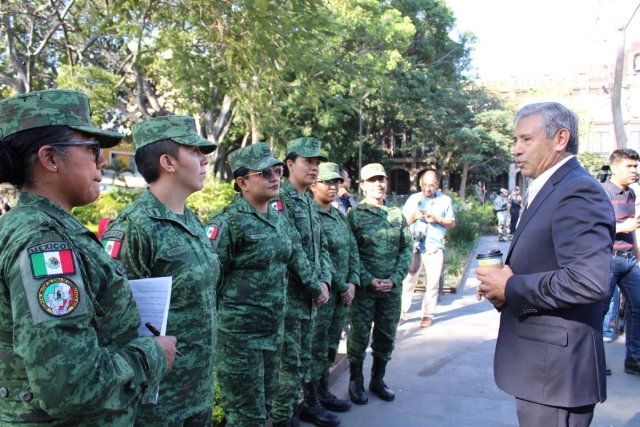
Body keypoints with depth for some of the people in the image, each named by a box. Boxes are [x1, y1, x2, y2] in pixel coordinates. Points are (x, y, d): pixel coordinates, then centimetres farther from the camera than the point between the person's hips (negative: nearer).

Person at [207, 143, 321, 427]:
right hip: (239, 332, -7)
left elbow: (297, 256, 17)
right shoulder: (229, 222, -17)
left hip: (274, 328, 7)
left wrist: (316, 285, 18)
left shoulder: (278, 217, 6)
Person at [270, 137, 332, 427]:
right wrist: (313, 286, -15)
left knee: (303, 359, 21)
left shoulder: (310, 203, 14)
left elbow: (321, 247, 14)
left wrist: (324, 281, -1)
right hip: (288, 296, -8)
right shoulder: (280, 200, -14)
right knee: (289, 363, 1)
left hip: (310, 297, 8)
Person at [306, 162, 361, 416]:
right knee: (317, 348, 4)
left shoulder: (339, 215, 12)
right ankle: (311, 400, 18)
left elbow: (353, 250, 12)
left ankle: (322, 392, 31)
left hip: (342, 292, 8)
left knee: (330, 347, 17)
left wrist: (353, 282, -1)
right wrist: (342, 287, -12)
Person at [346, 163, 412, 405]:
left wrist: (394, 278, -7)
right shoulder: (354, 215, -3)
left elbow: (406, 249, 5)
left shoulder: (397, 215, 7)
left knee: (386, 336, 12)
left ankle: (378, 379, 31)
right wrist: (369, 280, -15)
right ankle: (356, 382, 23)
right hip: (363, 287, -3)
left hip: (392, 287, 4)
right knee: (359, 335, 5)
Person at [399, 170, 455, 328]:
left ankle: (428, 315, 15)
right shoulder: (413, 199, 8)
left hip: (435, 248, -1)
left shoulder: (445, 200, 4)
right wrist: (414, 216, -13)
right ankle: (402, 313, 8)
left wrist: (438, 219, -12)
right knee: (407, 281, 1)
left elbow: (452, 223, 6)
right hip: (414, 246, 1)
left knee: (432, 284, 4)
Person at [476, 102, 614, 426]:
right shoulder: (549, 191, 14)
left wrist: (510, 288, -20)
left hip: (555, 371, -10)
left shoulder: (578, 192, -18)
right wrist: (506, 280, 0)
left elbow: (590, 280, -30)